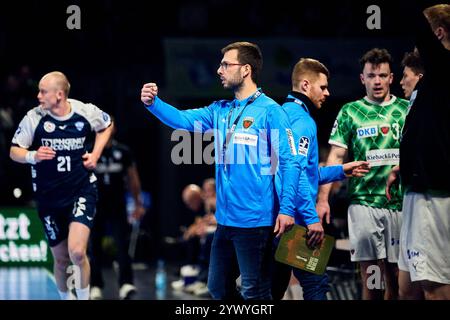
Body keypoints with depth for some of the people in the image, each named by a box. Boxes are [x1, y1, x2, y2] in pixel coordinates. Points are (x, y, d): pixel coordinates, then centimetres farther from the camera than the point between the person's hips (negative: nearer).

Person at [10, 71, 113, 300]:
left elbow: (107, 125, 15)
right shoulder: (34, 118, -9)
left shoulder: (86, 112, -8)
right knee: (61, 260, 11)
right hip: (49, 197, 2)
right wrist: (32, 156, -23)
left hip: (82, 191, -2)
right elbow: (14, 152, -2)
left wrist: (95, 153, 1)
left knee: (77, 252, -21)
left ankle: (84, 298, 0)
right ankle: (65, 297, 37)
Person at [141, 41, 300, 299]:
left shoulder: (270, 111, -11)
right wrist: (153, 103, -15)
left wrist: (287, 209, -20)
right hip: (225, 219, 8)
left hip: (255, 220, -8)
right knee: (219, 288, 16)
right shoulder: (220, 111, 11)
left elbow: (289, 162, -14)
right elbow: (183, 120, 2)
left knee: (254, 294, -2)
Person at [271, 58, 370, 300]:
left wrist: (341, 171, 25)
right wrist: (312, 218, -23)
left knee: (274, 288, 12)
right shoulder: (301, 121, -11)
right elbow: (296, 172, -22)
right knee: (316, 284, -9)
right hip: (295, 220, -10)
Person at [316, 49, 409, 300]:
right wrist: (323, 199, -3)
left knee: (397, 278, -1)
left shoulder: (407, 109, 9)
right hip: (364, 202, -1)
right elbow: (336, 156, 6)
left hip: (400, 203, 1)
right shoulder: (350, 112, 8)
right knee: (371, 276, -3)